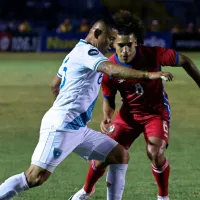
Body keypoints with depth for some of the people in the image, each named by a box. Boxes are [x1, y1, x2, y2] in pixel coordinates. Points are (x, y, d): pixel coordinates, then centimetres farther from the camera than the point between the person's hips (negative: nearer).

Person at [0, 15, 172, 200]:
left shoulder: (77, 53, 21)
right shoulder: (86, 51, -10)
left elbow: (55, 85, 32)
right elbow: (112, 70, -28)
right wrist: (147, 75, -35)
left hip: (78, 128, 11)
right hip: (61, 126, -11)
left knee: (120, 155, 7)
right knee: (35, 178, -18)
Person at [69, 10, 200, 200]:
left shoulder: (152, 55, -26)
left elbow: (185, 61, -11)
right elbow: (108, 98, -3)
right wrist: (106, 118, -23)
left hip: (156, 111, -2)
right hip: (129, 112, 2)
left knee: (155, 153, -25)